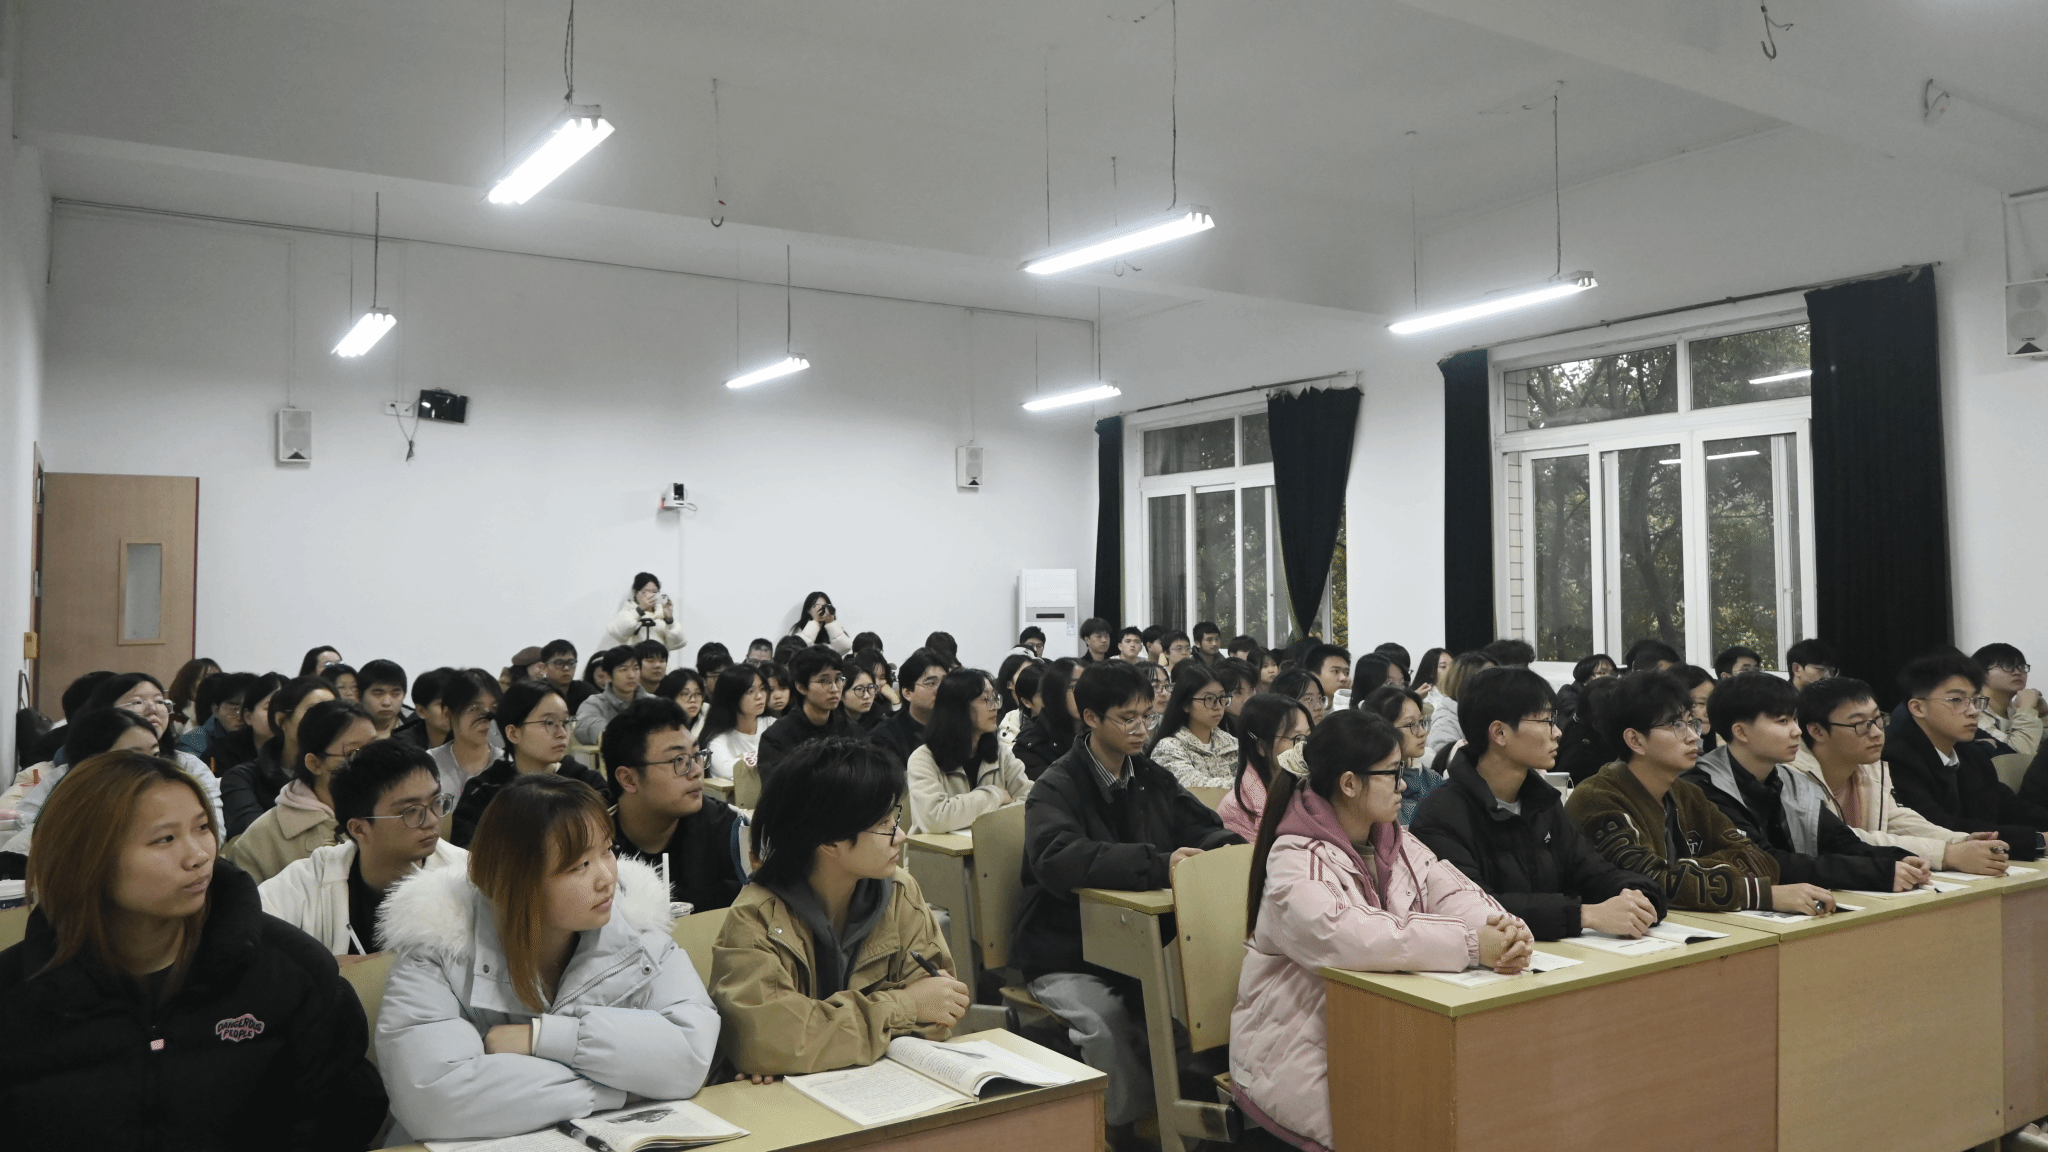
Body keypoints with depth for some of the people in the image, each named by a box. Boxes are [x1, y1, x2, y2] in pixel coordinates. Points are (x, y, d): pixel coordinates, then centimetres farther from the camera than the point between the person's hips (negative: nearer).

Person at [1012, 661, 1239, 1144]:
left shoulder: (1151, 777, 11)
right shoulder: (1057, 787, -8)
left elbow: (1204, 829, 15)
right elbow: (1056, 859, -28)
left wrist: (1230, 849, -11)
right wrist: (1157, 865, -37)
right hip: (1069, 956, -5)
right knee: (1108, 1026, -31)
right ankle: (1123, 1130, -6)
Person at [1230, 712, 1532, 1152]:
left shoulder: (1394, 843, 9)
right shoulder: (1295, 860, -17)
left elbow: (1453, 894, -3)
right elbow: (1346, 937, -33)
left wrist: (1505, 931, -25)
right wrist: (1470, 945, -35)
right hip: (1305, 1055, -7)